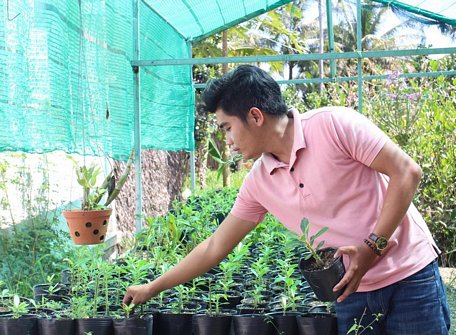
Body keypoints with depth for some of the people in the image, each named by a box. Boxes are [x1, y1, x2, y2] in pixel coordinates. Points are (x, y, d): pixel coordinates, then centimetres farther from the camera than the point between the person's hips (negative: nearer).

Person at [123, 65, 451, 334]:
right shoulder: (259, 182, 3)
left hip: (408, 276, -5)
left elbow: (406, 171, -15)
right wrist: (152, 288, 11)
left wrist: (372, 246, -21)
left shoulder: (334, 124, -15)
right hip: (353, 292, 5)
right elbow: (215, 247, 10)